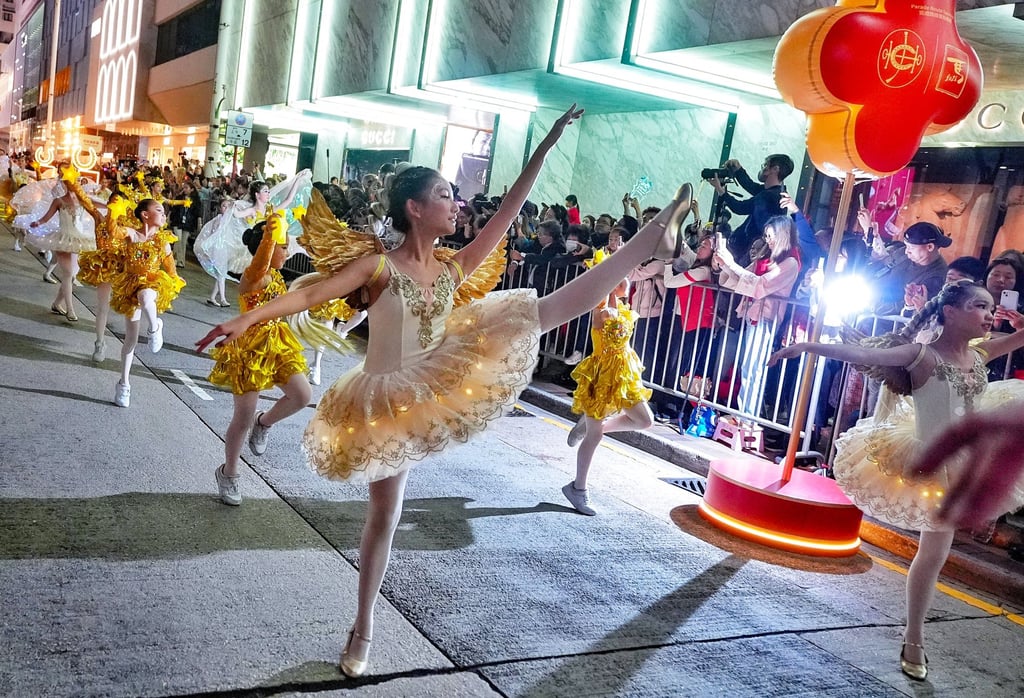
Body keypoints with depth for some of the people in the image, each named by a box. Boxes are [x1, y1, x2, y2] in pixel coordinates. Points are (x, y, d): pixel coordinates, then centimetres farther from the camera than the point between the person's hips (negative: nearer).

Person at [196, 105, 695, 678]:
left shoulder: (454, 270, -1)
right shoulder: (379, 268, -13)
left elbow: (507, 214, -4)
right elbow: (309, 295, -19)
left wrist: (547, 145, -6)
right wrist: (248, 318, -31)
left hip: (436, 391, 4)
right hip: (388, 401, -4)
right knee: (385, 513, 7)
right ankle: (364, 629, 26)